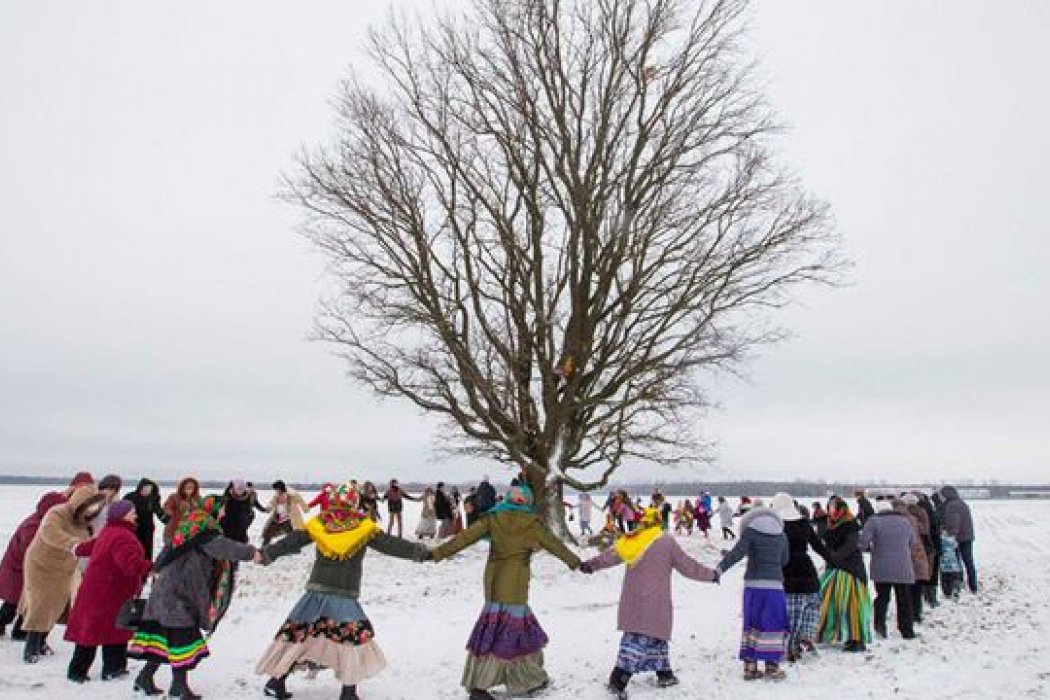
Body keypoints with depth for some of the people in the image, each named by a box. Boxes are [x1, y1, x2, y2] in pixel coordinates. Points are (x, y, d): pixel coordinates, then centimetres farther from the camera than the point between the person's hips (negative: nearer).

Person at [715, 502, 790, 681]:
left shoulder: (750, 530, 0)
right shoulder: (781, 534, 10)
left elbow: (737, 553, -12)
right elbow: (784, 560, 20)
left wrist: (720, 568, -16)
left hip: (753, 584, -1)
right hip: (775, 584, 1)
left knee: (751, 624, 8)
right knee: (773, 625, 7)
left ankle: (750, 666, 11)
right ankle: (772, 667, 7)